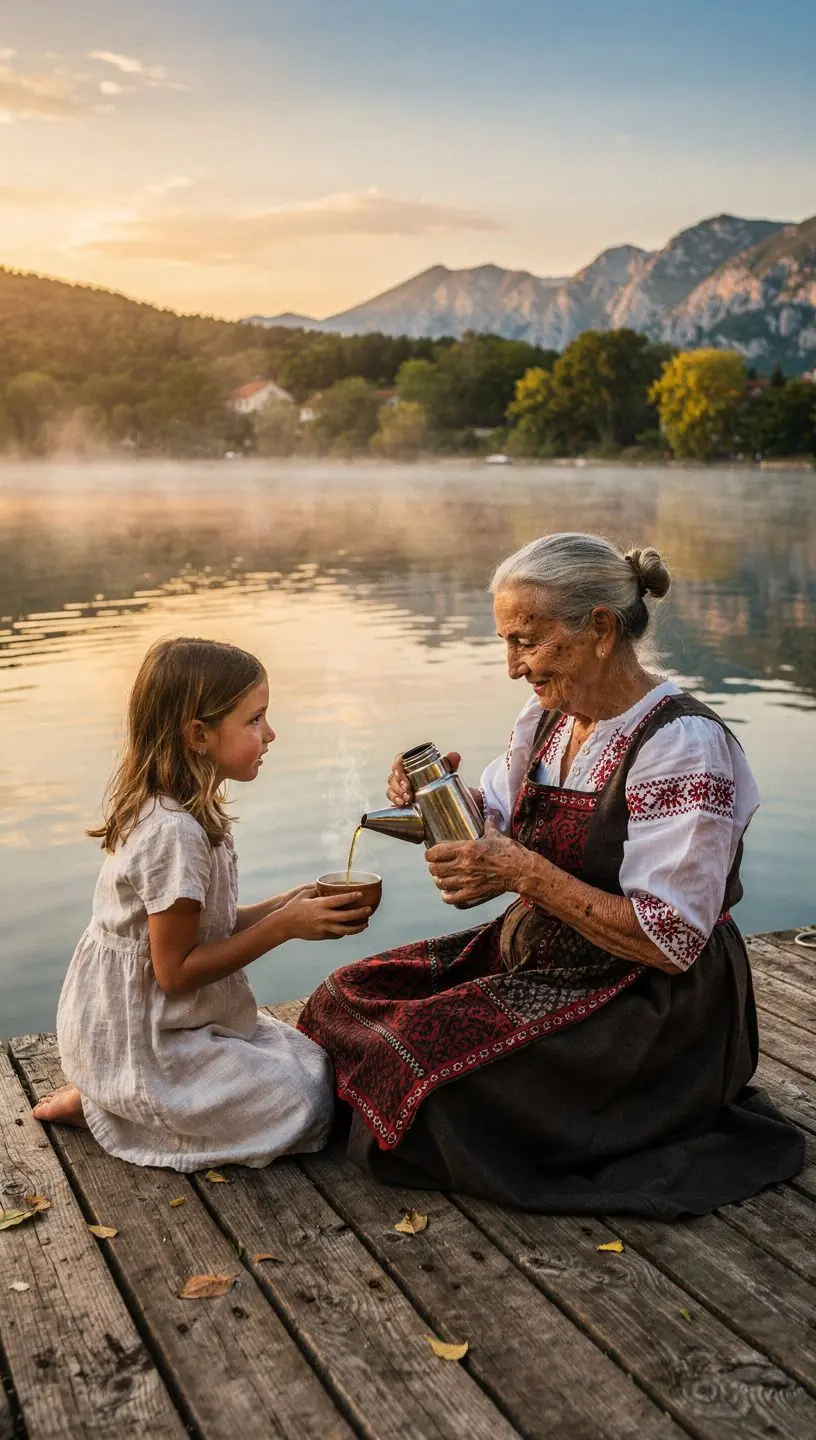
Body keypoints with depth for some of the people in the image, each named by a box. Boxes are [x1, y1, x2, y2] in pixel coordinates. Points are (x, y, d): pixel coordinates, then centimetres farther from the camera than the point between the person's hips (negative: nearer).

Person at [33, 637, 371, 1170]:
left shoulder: (173, 812, 4)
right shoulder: (175, 832, -27)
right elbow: (176, 970, -24)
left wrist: (286, 906, -5)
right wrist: (284, 926, -21)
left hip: (164, 1022, 10)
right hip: (139, 1043, -10)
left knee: (317, 1064, 10)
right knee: (306, 1107, -10)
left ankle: (112, 1093, 12)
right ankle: (101, 1105, -1)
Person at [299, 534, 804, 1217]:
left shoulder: (683, 745, -23)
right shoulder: (548, 718, 2)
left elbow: (671, 942, -25)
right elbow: (497, 823, 16)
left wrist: (526, 872, -29)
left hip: (645, 1007, -7)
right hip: (533, 956, 8)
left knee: (418, 1054, -22)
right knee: (349, 999, -4)